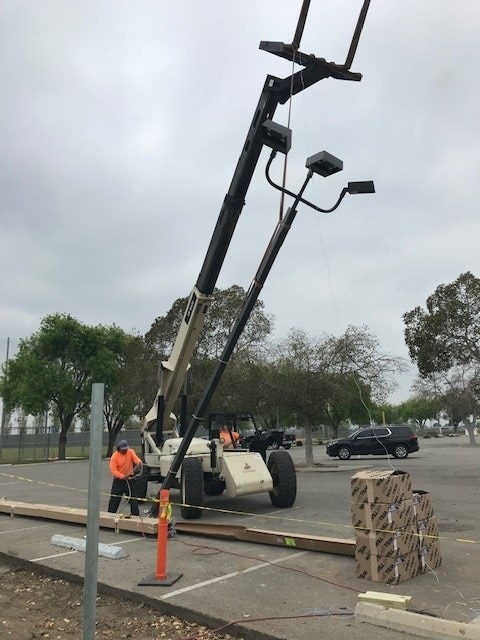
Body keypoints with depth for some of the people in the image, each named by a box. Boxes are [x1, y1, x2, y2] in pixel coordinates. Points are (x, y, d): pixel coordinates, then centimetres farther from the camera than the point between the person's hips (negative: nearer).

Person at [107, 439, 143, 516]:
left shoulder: (131, 452, -3)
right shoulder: (114, 456, -13)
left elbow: (136, 458, -17)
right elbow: (113, 470, -18)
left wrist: (139, 463, -42)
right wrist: (122, 476, -32)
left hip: (130, 479, 2)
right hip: (118, 480, -2)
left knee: (133, 498, 7)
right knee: (114, 499, 3)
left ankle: (136, 515, 16)